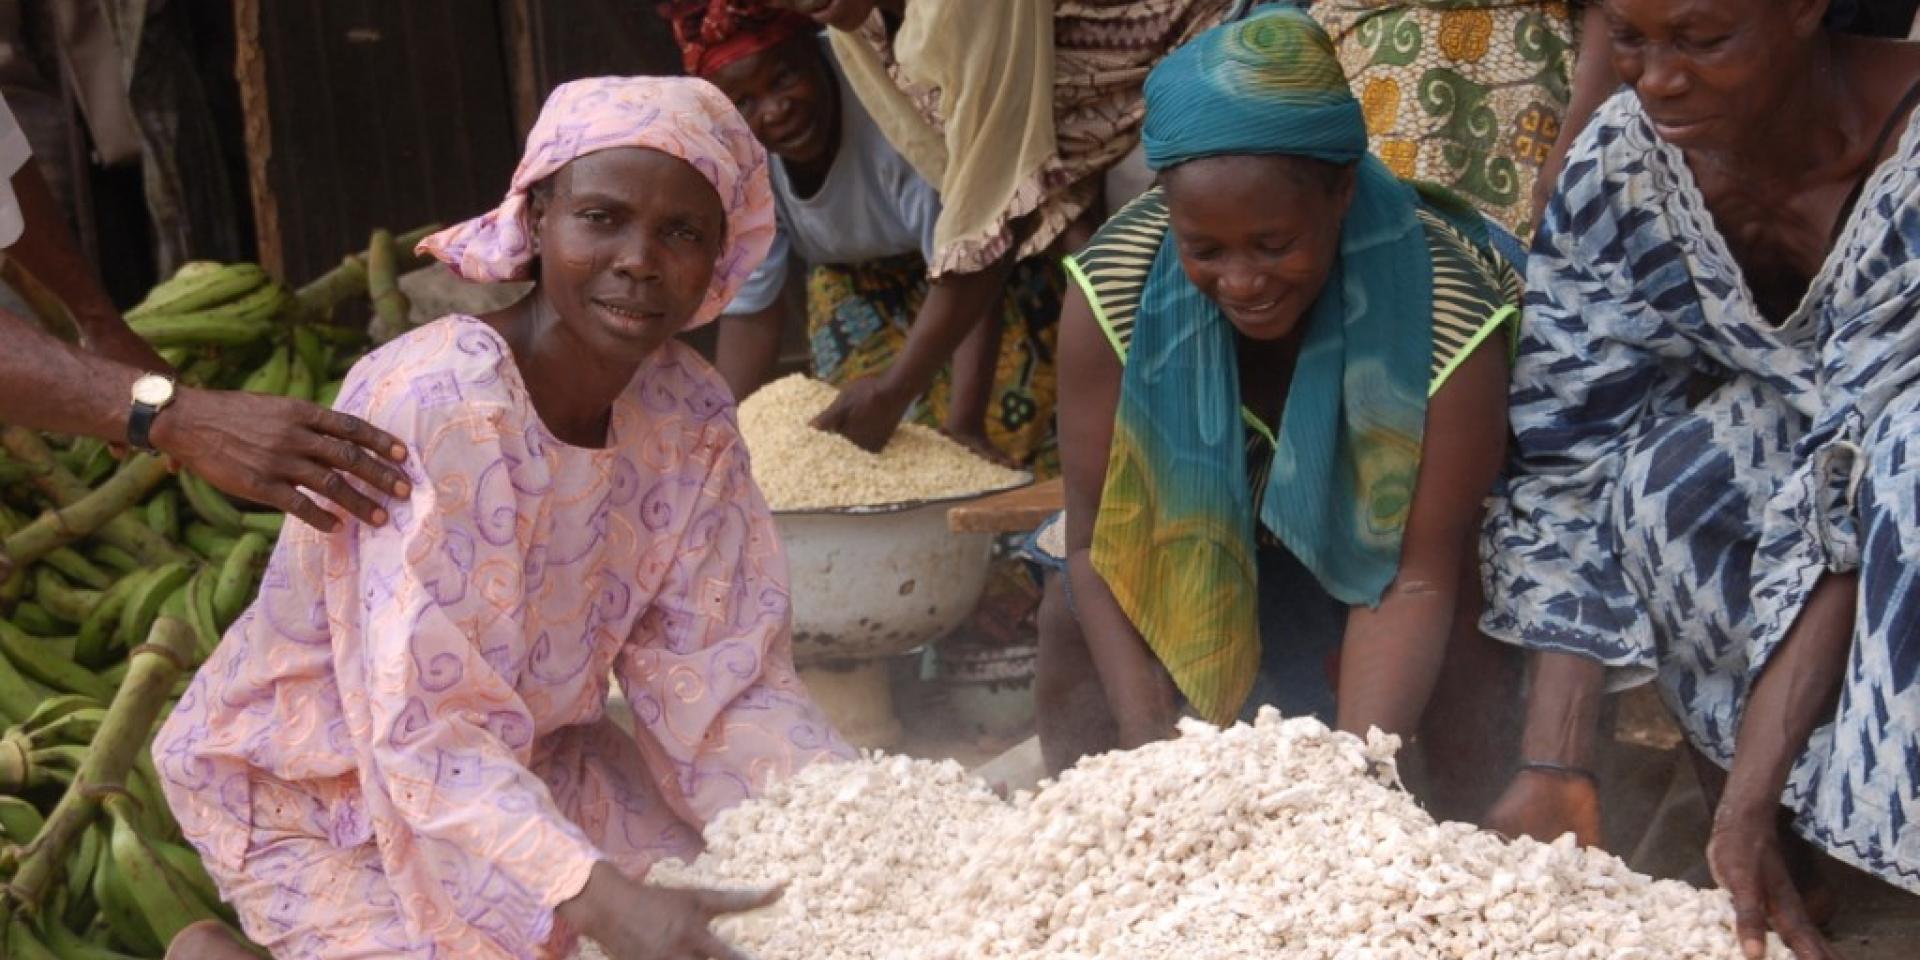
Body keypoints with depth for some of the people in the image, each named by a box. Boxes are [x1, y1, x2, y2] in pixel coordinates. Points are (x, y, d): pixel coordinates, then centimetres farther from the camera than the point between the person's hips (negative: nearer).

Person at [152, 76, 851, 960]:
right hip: (317, 786, -6)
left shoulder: (692, 419, -11)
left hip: (527, 756, 6)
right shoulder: (430, 406, -30)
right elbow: (426, 735, -34)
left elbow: (721, 681, -11)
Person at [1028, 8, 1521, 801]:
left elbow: (1416, 580, -33)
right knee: (1075, 615, -18)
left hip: (1369, 550, -1)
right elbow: (1098, 542, -25)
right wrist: (1149, 747, -34)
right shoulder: (1115, 289, -29)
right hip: (1199, 531, 2)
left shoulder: (1448, 317, -35)